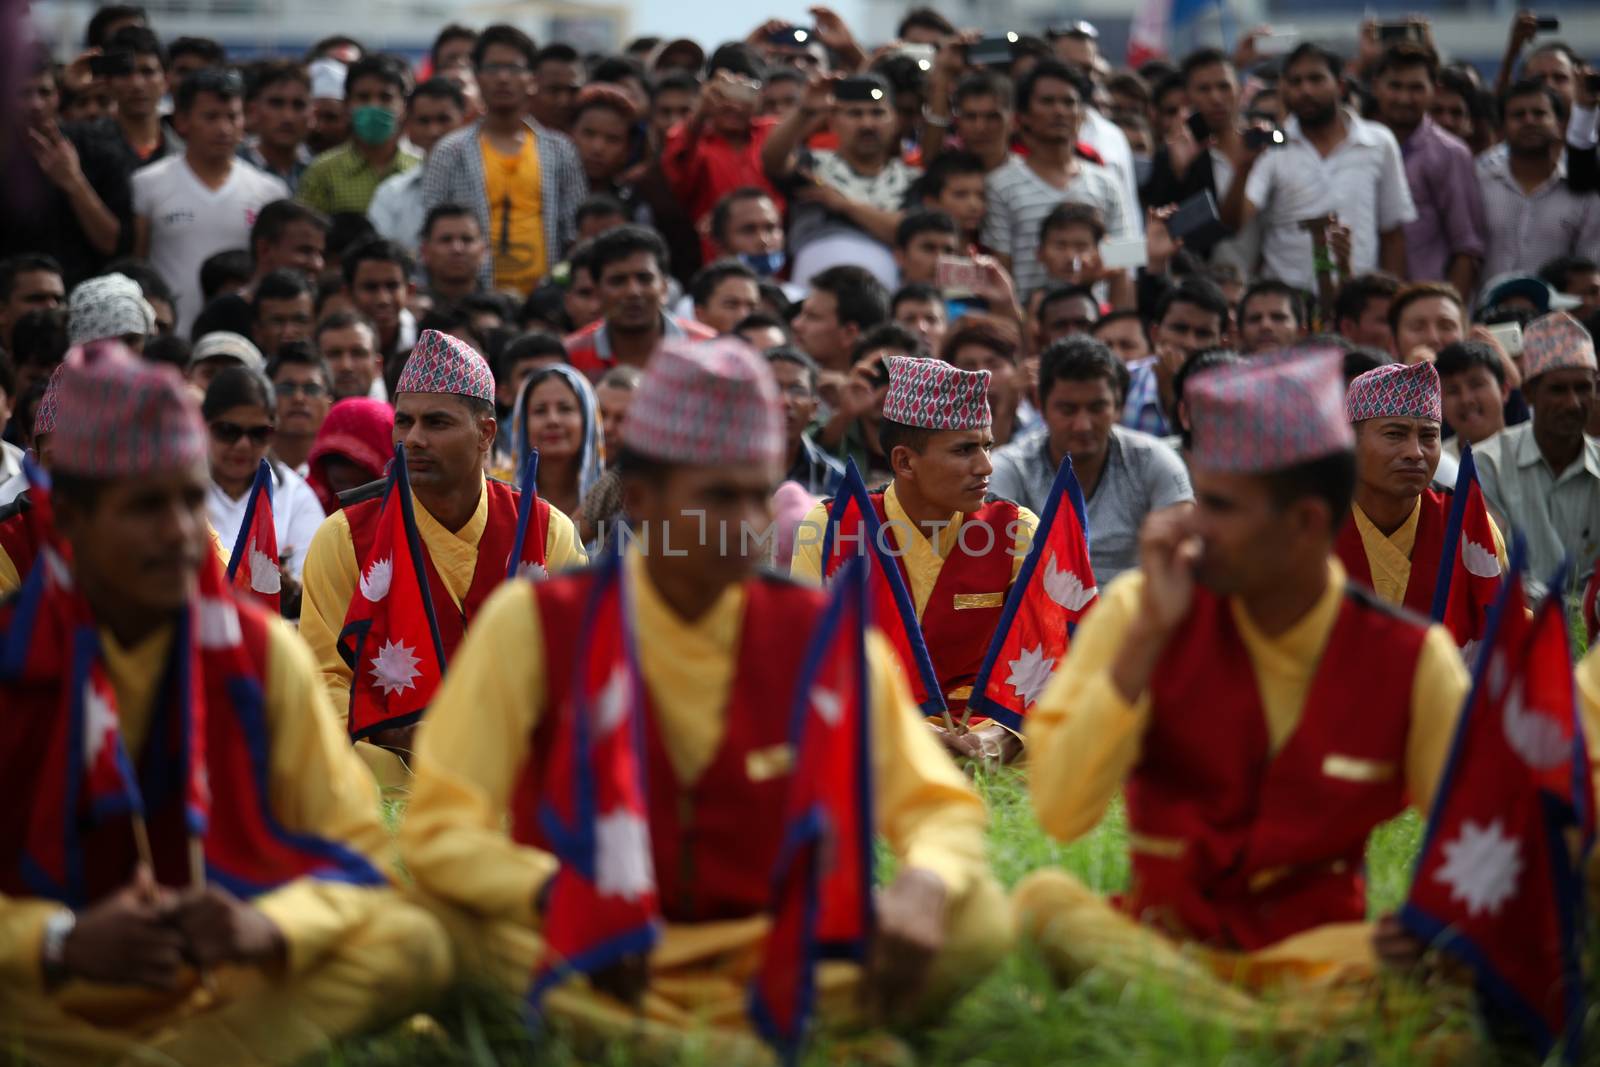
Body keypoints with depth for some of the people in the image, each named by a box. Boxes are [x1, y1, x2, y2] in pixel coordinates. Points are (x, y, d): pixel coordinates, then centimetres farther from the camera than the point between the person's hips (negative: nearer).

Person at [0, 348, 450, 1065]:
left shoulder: (262, 654, 3)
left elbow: (353, 848, 1)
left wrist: (267, 929, -22)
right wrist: (63, 944, -28)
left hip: (218, 990, 4)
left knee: (413, 946, -24)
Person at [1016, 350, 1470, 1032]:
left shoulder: (1411, 660, -3)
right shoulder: (1137, 610, -3)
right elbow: (1061, 813, -13)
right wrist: (1150, 633, -18)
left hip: (1313, 950, -1)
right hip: (1162, 940, 1)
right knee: (1045, 900, -32)